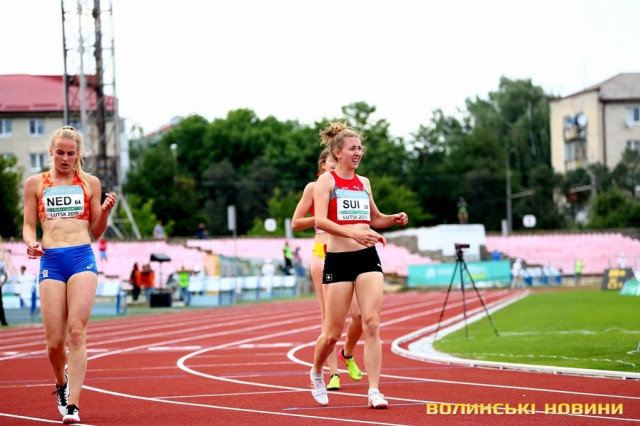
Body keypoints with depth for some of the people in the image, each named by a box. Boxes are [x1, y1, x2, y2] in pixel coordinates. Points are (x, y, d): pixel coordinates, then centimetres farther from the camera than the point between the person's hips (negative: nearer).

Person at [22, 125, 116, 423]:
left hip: (82, 258, -1)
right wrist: (31, 243, -9)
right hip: (50, 261, 1)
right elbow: (29, 225, 12)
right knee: (54, 341, -1)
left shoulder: (90, 183, 11)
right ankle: (62, 384, 31)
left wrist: (105, 211, -6)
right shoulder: (35, 184, 11)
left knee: (77, 331, -14)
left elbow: (96, 232, 14)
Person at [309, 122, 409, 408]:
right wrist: (353, 233, -30)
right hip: (338, 259, -4)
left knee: (372, 325, -8)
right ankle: (316, 373, 31)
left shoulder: (363, 183, 13)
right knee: (333, 331, 3)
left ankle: (374, 391, -9)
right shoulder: (327, 181, -4)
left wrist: (394, 219, 7)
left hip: (368, 257, 4)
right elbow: (320, 220, -18)